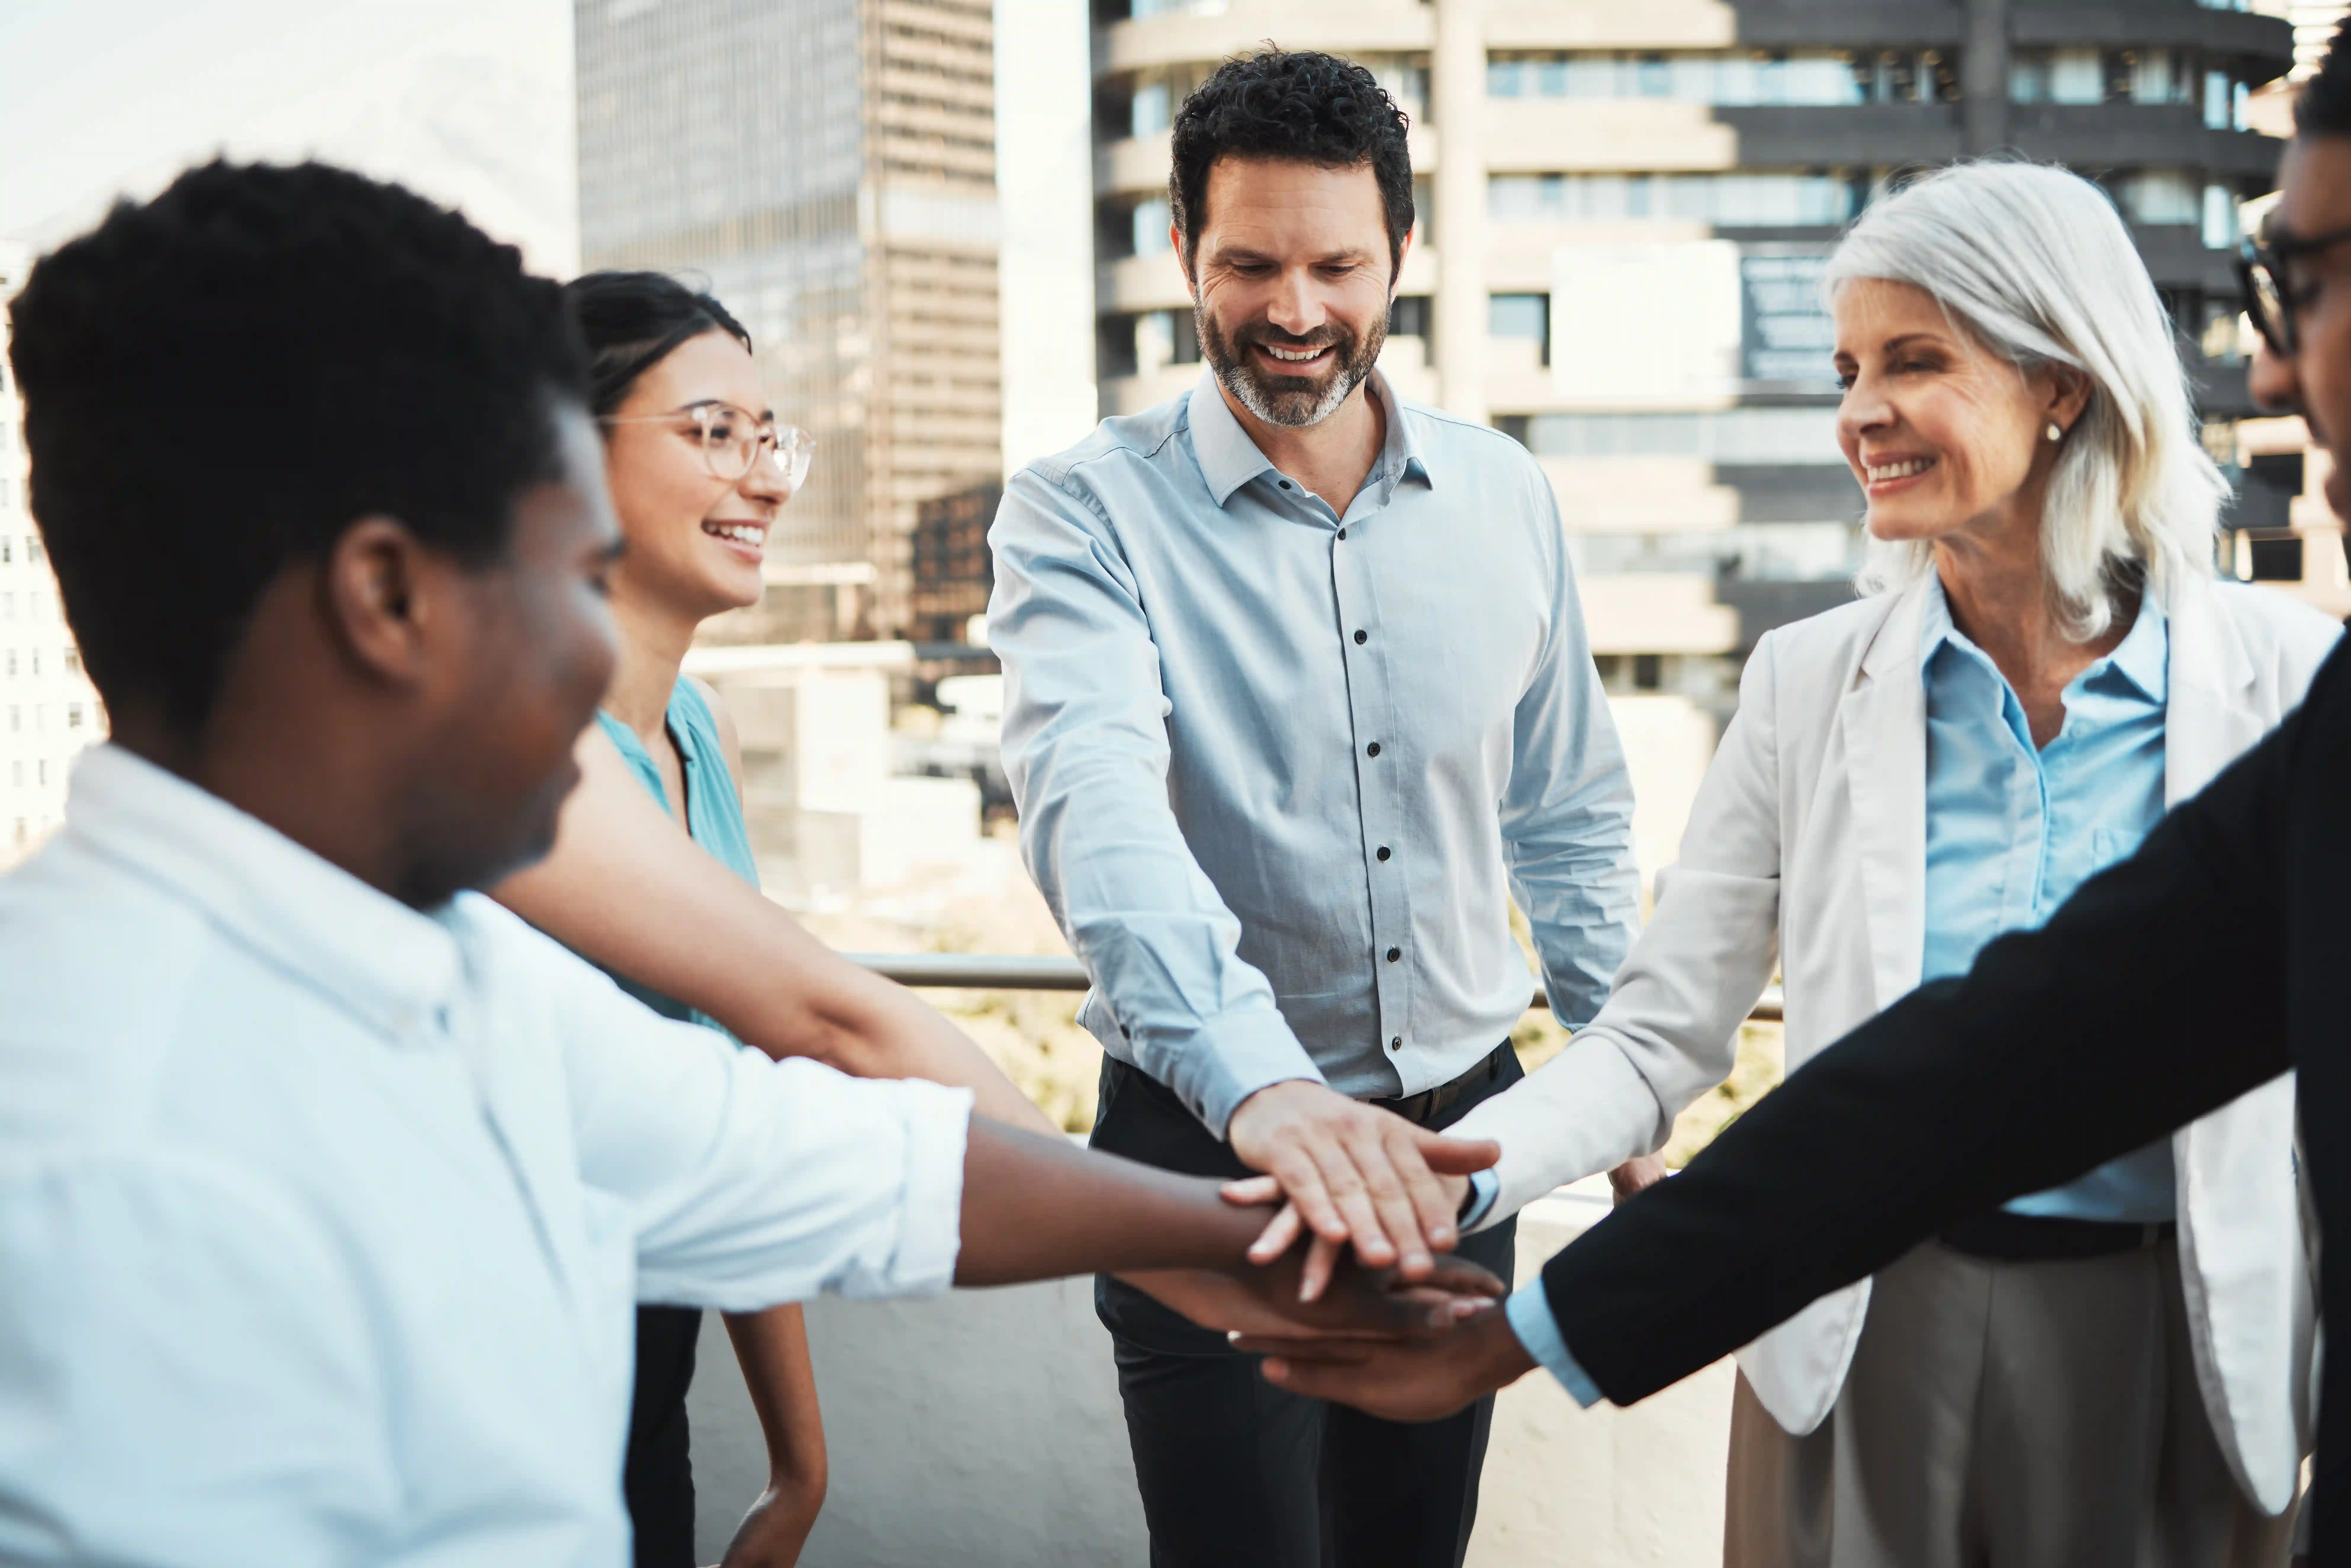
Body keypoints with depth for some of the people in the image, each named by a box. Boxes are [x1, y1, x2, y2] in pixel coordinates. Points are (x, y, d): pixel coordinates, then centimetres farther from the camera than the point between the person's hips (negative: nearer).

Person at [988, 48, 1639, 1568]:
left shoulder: (1505, 498, 2)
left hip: (1457, 1130, 4)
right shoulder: (1086, 512, -12)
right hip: (1206, 1140, -3)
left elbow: (1570, 814, 11)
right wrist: (1263, 1085, -45)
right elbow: (1094, 802, -30)